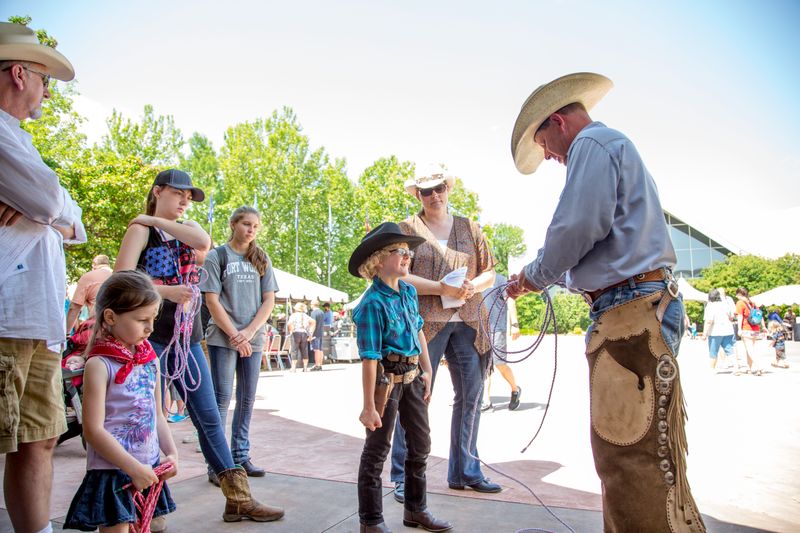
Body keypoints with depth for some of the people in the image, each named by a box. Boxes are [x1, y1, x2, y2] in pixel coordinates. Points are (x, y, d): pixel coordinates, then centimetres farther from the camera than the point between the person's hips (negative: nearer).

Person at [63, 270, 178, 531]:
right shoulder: (99, 365, -13)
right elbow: (93, 430, -16)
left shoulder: (151, 360, 7)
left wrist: (171, 452, 2)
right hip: (112, 471, -6)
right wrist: (134, 468, -16)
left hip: (149, 470, 7)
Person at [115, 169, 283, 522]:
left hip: (188, 337, 6)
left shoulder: (188, 229, 15)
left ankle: (238, 499, 12)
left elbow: (204, 243, -10)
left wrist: (153, 219, -6)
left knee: (209, 417, 6)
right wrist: (167, 292, -21)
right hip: (153, 336, -6)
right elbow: (121, 279, -14)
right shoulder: (141, 230, -1)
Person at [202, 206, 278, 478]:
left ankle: (241, 455, 18)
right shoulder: (217, 256, 1)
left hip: (253, 338, 4)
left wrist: (249, 332, -8)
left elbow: (269, 300, 6)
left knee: (247, 397, 8)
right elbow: (212, 300, -5)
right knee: (222, 396, -3)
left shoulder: (262, 259, 11)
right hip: (223, 337, -4)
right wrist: (234, 335, -12)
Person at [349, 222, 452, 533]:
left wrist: (426, 371, 15)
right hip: (387, 378, -8)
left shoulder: (409, 292, 4)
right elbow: (369, 358, -21)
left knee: (421, 443, 18)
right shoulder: (373, 303, -20)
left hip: (412, 377, 9)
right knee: (377, 449, 4)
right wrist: (369, 406, -20)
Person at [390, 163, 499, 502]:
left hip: (467, 323, 5)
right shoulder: (408, 229, 4)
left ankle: (465, 471, 23)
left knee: (470, 397, 8)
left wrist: (473, 286, -7)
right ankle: (404, 477, 7)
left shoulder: (469, 229, 16)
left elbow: (489, 272, 16)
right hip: (425, 323, -4)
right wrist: (442, 288, -17)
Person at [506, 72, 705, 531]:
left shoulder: (593, 143, -4)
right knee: (621, 454, 15)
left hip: (632, 311, -11)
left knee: (637, 458, -10)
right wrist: (543, 277, 27)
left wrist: (535, 276, 0)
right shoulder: (618, 148, 27)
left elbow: (576, 227, -18)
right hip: (635, 308, 11)